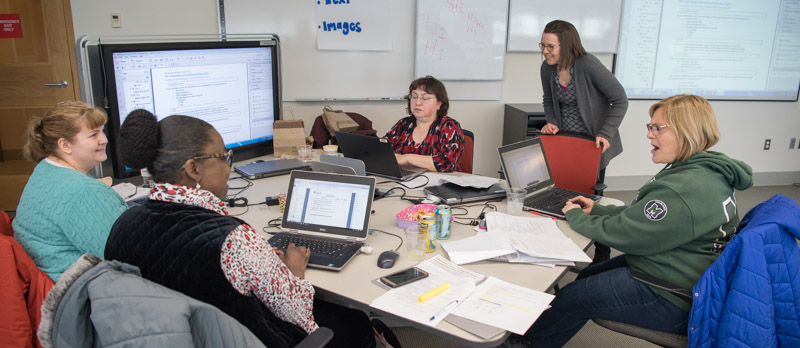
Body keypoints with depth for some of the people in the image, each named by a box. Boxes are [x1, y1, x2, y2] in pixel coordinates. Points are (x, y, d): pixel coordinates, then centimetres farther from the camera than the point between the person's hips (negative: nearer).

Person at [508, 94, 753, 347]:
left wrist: (575, 216, -7)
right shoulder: (706, 171, 6)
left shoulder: (686, 189, -30)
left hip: (670, 300, -10)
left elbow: (621, 232, -23)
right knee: (587, 277, 17)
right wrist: (597, 209, 10)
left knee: (572, 298, -4)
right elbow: (639, 214, 14)